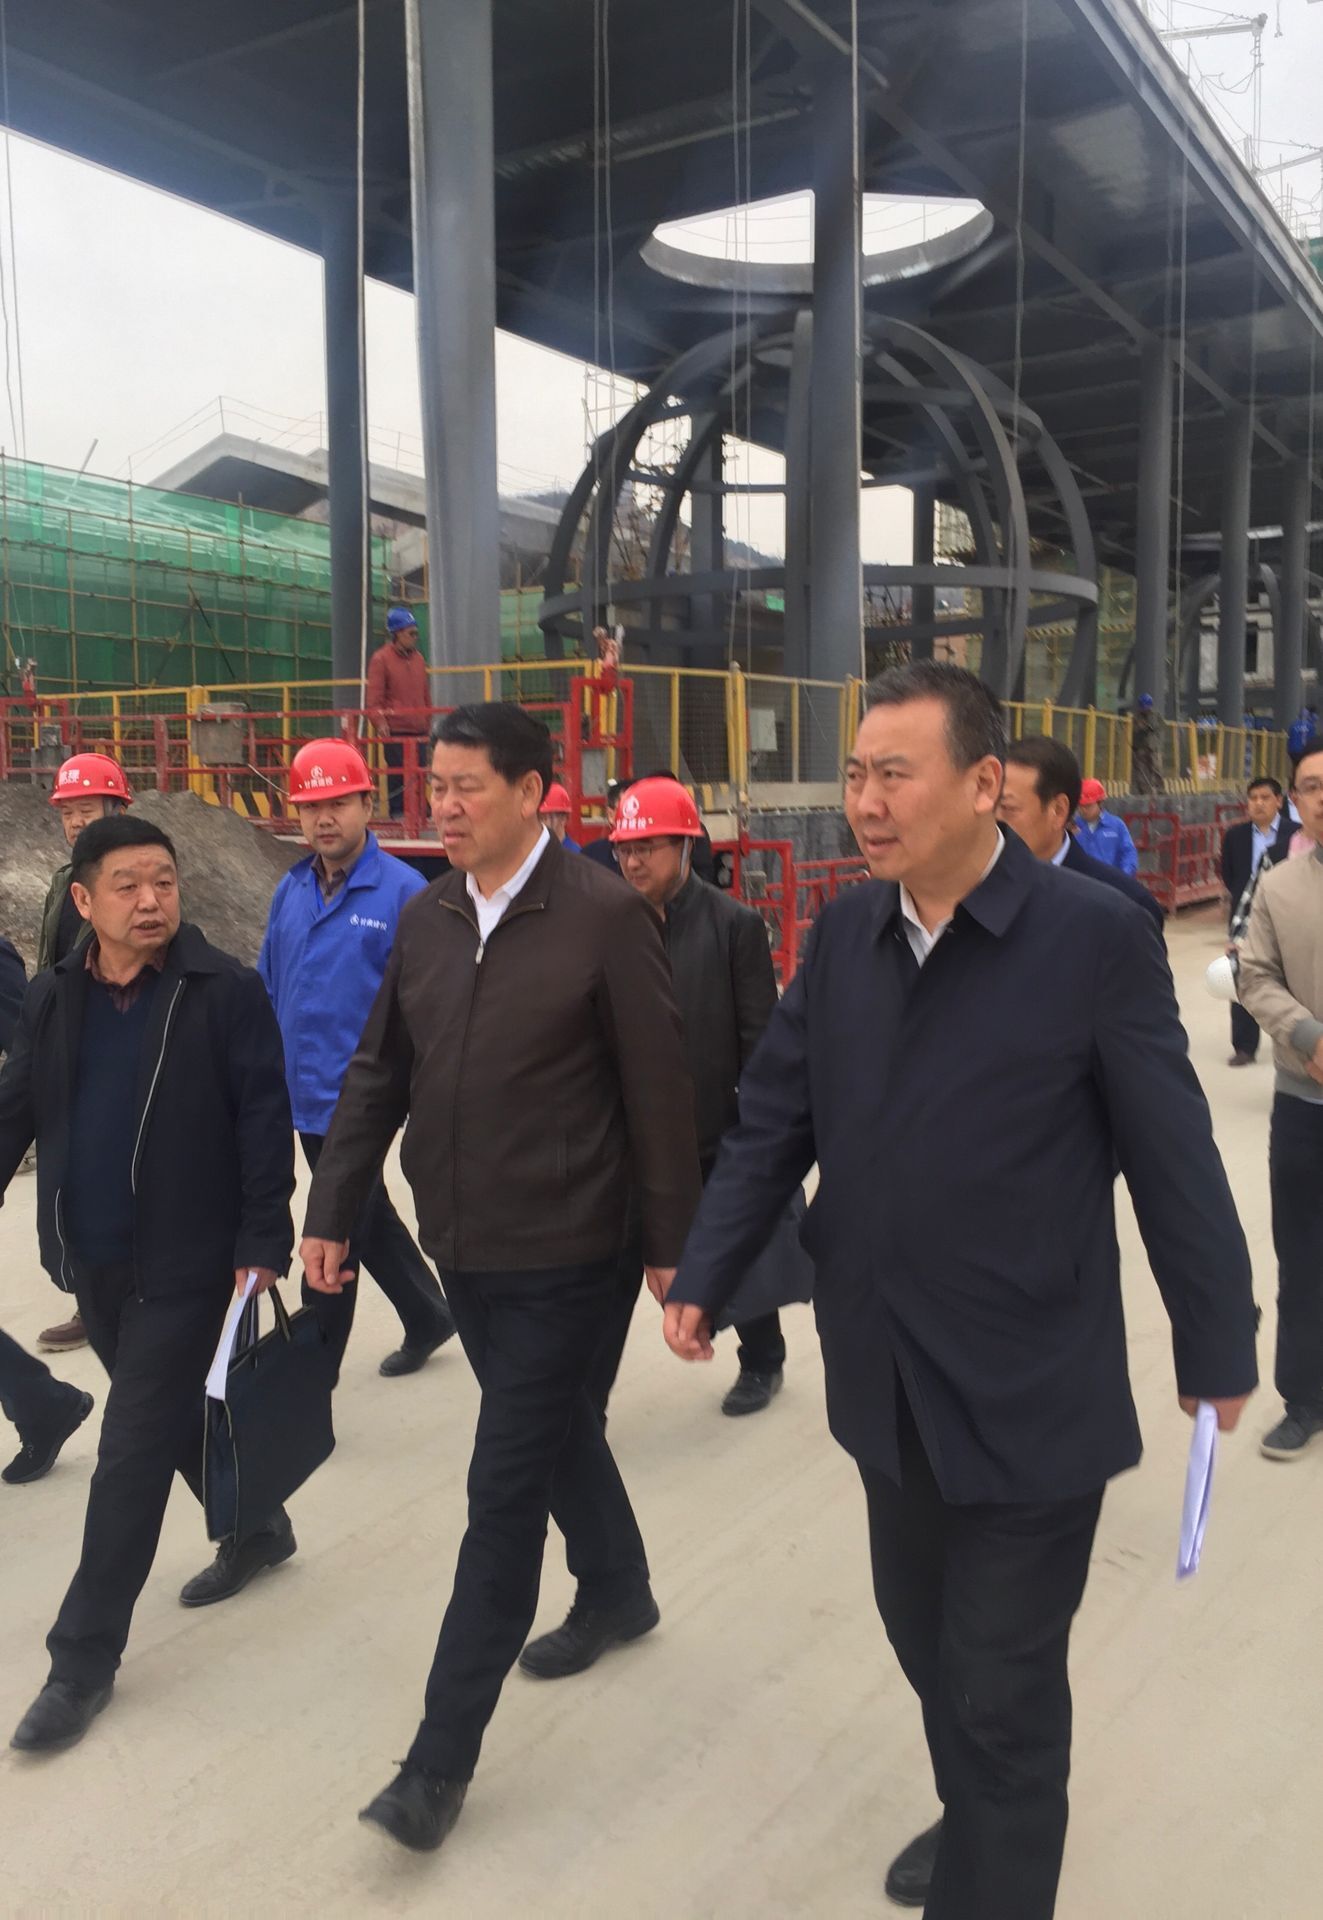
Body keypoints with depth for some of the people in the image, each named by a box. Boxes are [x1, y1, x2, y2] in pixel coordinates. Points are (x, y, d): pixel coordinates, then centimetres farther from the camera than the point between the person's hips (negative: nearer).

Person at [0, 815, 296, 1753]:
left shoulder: (228, 991, -13)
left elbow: (265, 1124, -13)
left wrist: (262, 1246, -16)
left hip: (187, 1264, -6)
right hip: (94, 1261, 6)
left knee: (131, 1455, -1)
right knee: (179, 1419, 22)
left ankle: (85, 1659, 13)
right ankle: (257, 1528, 47)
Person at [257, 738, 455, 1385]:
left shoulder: (403, 891, -13)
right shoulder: (290, 891, 5)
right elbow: (268, 988, 13)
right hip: (304, 1093, 7)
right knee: (367, 1218, 22)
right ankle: (427, 1317, 42)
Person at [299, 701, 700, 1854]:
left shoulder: (604, 916, -14)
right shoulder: (425, 919, 4)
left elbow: (658, 1091, -11)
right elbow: (379, 1076, 8)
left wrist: (671, 1241, -8)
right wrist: (332, 1212, 5)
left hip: (557, 1252, -6)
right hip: (460, 1244, 6)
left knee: (505, 1492, 0)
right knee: (559, 1434, 24)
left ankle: (445, 1756, 13)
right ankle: (623, 1596, 49)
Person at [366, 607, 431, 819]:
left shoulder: (418, 658, 16)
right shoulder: (381, 659, -3)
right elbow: (374, 698, -7)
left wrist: (429, 720, 19)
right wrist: (380, 722, -18)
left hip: (419, 730, 6)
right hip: (395, 730, -6)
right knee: (397, 773, -6)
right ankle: (397, 813, 1)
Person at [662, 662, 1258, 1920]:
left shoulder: (1095, 936, -15)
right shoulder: (844, 930, -1)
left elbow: (1173, 1161, -9)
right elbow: (773, 1121, 4)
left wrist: (1216, 1345, -2)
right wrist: (704, 1275, -3)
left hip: (1031, 1400, -5)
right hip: (887, 1386, 6)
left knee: (1003, 1691, 8)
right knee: (923, 1637, 24)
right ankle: (976, 1818, 52)